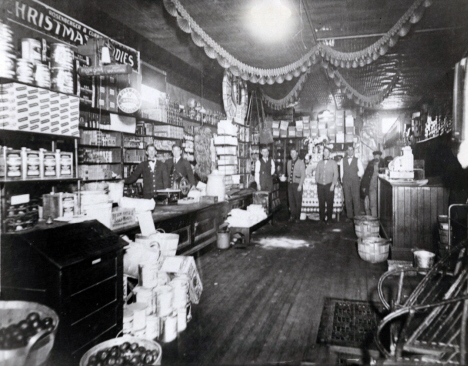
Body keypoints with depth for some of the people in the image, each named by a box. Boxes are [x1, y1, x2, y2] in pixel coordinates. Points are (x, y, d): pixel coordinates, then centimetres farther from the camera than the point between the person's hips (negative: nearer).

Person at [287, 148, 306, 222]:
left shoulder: (300, 162, -4)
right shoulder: (289, 162, 12)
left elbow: (303, 175, -7)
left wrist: (300, 185, -13)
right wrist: (289, 180, 8)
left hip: (297, 184, -4)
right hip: (290, 183, 5)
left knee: (298, 201, 0)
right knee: (291, 200, 5)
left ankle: (297, 217, 8)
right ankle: (292, 215, 14)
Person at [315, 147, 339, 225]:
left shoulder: (333, 163, 8)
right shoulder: (319, 163, 16)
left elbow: (336, 174, 2)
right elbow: (317, 174, 17)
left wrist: (333, 185, -7)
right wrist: (317, 182, 5)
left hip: (329, 185, -2)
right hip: (320, 185, 2)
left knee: (329, 203, -4)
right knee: (321, 202, 0)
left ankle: (329, 219, 3)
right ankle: (322, 219, 7)